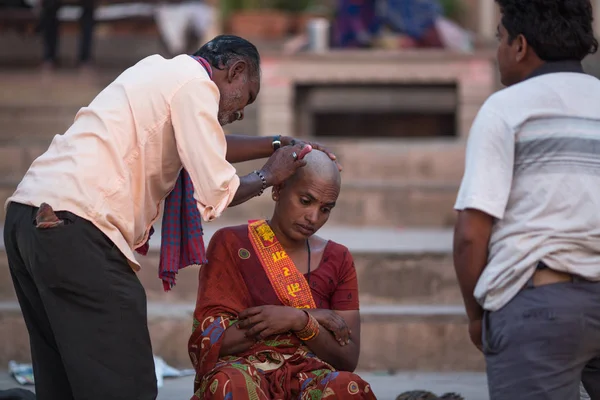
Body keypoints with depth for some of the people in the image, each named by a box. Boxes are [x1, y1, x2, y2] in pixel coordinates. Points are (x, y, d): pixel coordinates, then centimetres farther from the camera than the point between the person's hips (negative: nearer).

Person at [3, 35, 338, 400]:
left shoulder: (161, 73, 24)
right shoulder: (195, 83, -3)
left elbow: (203, 148, 39)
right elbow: (215, 193, -7)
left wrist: (279, 145, 39)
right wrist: (268, 176, 11)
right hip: (74, 230, -10)